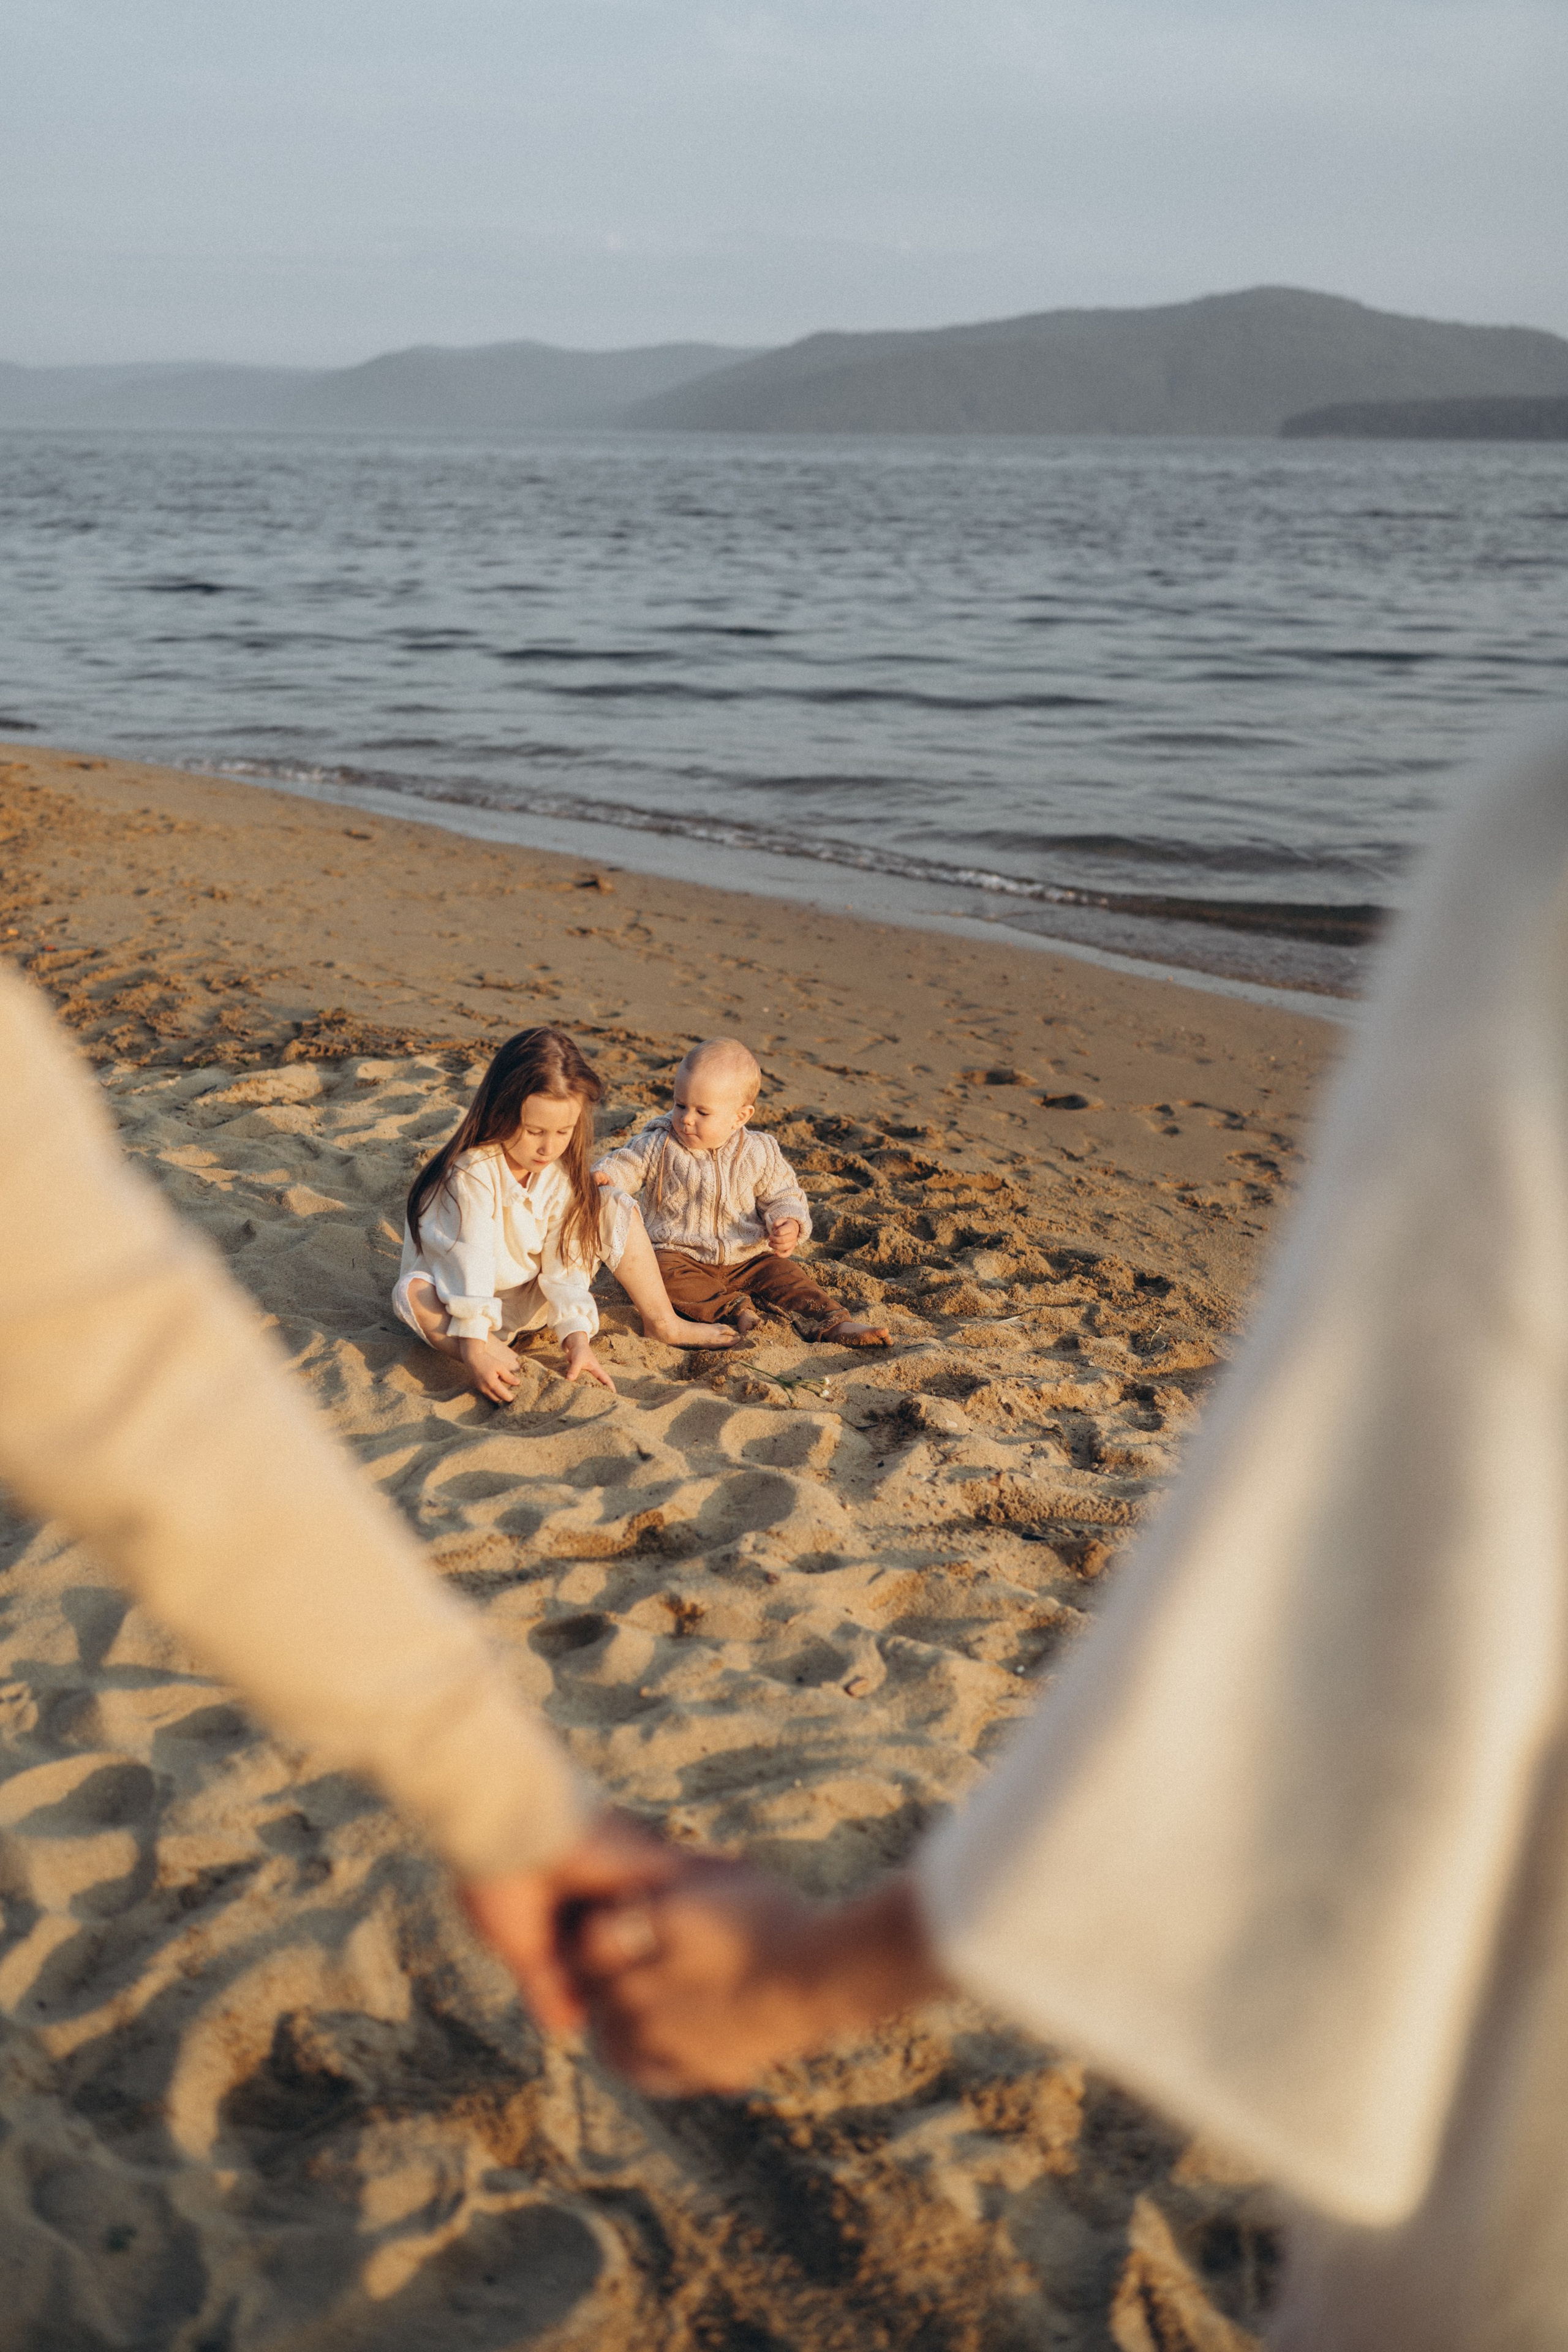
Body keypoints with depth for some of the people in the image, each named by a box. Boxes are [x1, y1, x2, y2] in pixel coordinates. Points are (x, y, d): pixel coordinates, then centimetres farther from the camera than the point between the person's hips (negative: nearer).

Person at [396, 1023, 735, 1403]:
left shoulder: (561, 1171, -11)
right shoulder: (470, 1175, -29)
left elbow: (565, 1261, -14)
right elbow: (468, 1264, -36)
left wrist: (577, 1336, -27)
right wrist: (475, 1349, -44)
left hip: (529, 1305, 5)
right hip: (461, 1307, -5)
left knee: (616, 1212, -6)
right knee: (415, 1294, -39)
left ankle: (663, 1323, 0)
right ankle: (500, 1361, -45)